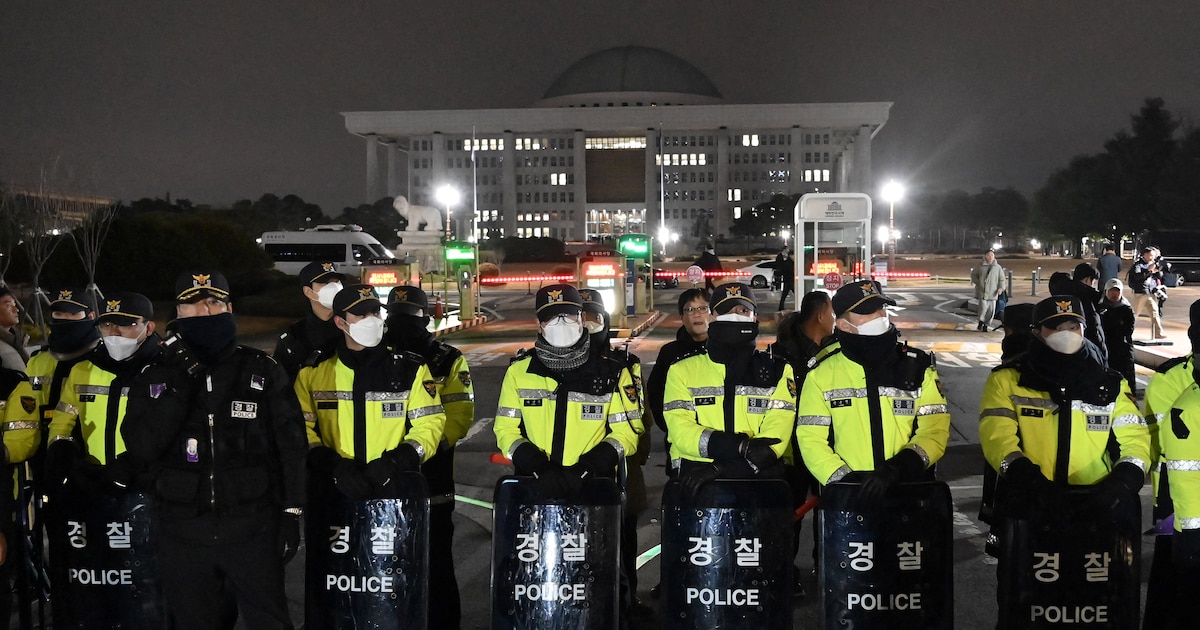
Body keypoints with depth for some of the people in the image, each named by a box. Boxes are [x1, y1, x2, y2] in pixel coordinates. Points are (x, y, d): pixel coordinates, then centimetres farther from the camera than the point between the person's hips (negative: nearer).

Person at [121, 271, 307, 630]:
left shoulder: (263, 372, 2)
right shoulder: (155, 378, 5)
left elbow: (290, 445, 1)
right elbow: (142, 447, -9)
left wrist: (291, 513, -4)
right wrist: (181, 381, -15)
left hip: (253, 528, -2)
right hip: (183, 533, 2)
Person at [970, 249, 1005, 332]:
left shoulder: (997, 267, 4)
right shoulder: (980, 266, 2)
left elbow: (1002, 279, 8)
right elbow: (973, 274, 15)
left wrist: (1001, 288, -6)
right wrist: (977, 282, 2)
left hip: (992, 292, 2)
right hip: (982, 291, -2)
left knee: (991, 310, 2)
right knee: (983, 307, -13)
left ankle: (986, 325, 15)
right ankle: (981, 322, 10)